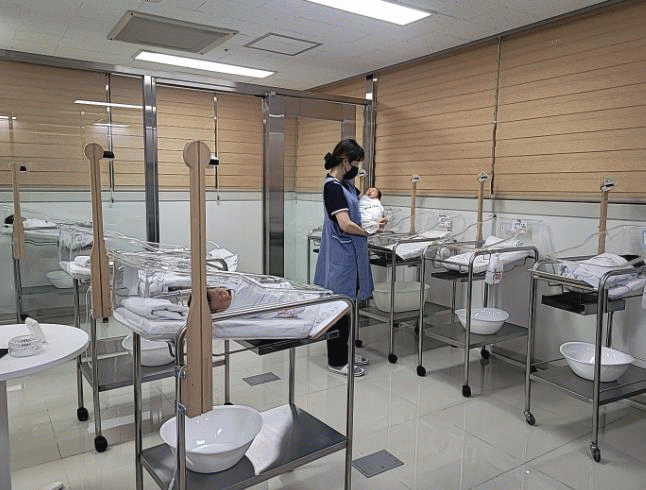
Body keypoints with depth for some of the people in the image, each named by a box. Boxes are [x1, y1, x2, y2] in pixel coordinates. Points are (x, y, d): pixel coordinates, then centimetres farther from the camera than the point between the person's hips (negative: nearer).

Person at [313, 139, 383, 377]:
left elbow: (359, 203, 30)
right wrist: (369, 232, -6)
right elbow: (345, 225, -23)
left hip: (350, 253, 10)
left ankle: (343, 353, 29)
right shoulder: (332, 186, -17)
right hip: (340, 255, -10)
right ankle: (336, 361, 11)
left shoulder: (346, 184, 11)